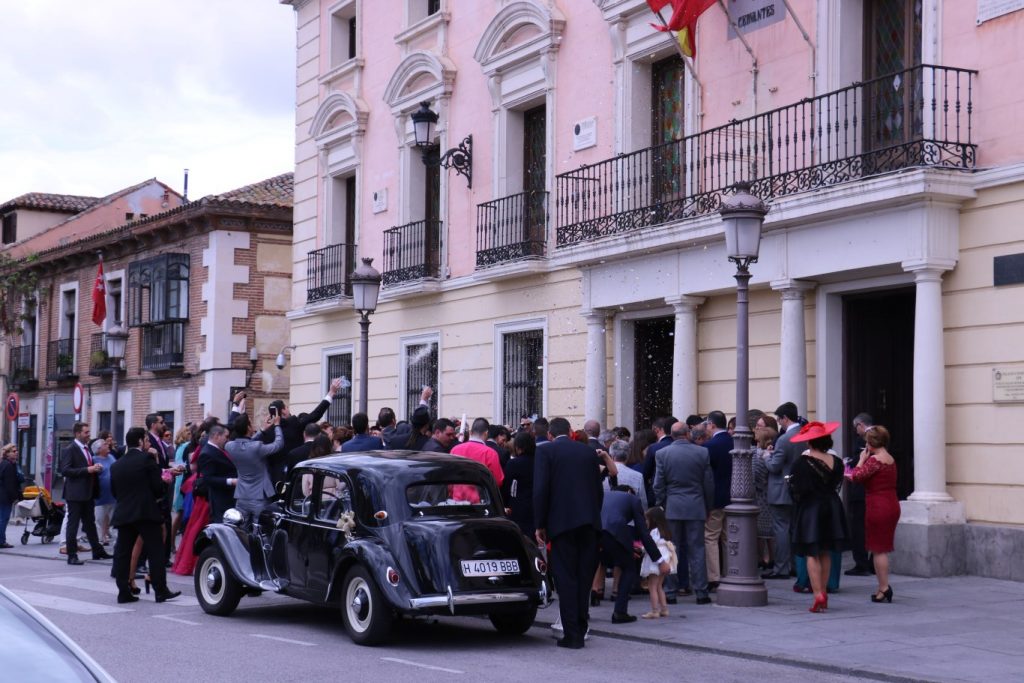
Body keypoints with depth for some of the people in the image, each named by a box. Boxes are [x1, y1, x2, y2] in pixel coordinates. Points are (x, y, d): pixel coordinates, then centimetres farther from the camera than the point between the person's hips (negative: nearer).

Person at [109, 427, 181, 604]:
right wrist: (165, 483, 11)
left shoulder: (116, 465, 12)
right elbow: (158, 487, -10)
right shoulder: (146, 459, -6)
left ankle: (123, 592, 4)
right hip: (146, 512, -5)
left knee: (123, 553, 7)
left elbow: (114, 491, 15)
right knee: (156, 552, 0)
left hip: (123, 514, 5)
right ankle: (161, 591, 0)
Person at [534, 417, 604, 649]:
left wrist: (540, 525, -3)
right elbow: (599, 490, 11)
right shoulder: (589, 452, 11)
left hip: (562, 521, -4)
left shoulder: (545, 451, -2)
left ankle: (572, 634, -2)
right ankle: (580, 628, 17)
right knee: (584, 577, 12)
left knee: (566, 578, -1)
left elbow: (540, 489, -8)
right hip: (589, 522, 4)